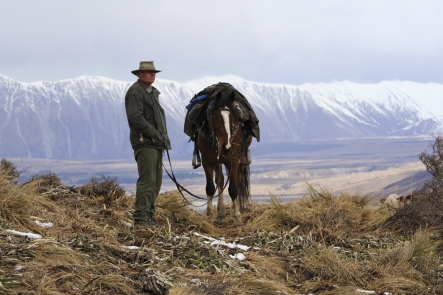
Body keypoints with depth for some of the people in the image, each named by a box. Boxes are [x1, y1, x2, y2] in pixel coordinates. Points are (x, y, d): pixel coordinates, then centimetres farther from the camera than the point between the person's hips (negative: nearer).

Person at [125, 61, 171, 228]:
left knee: (156, 182, 12)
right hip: (145, 143, -10)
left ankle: (149, 214, 18)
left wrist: (163, 136, 13)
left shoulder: (152, 92, 21)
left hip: (156, 143, 10)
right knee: (147, 180, -14)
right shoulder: (135, 92, -10)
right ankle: (140, 218, -13)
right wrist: (154, 133, -19)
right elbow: (135, 118, -20)